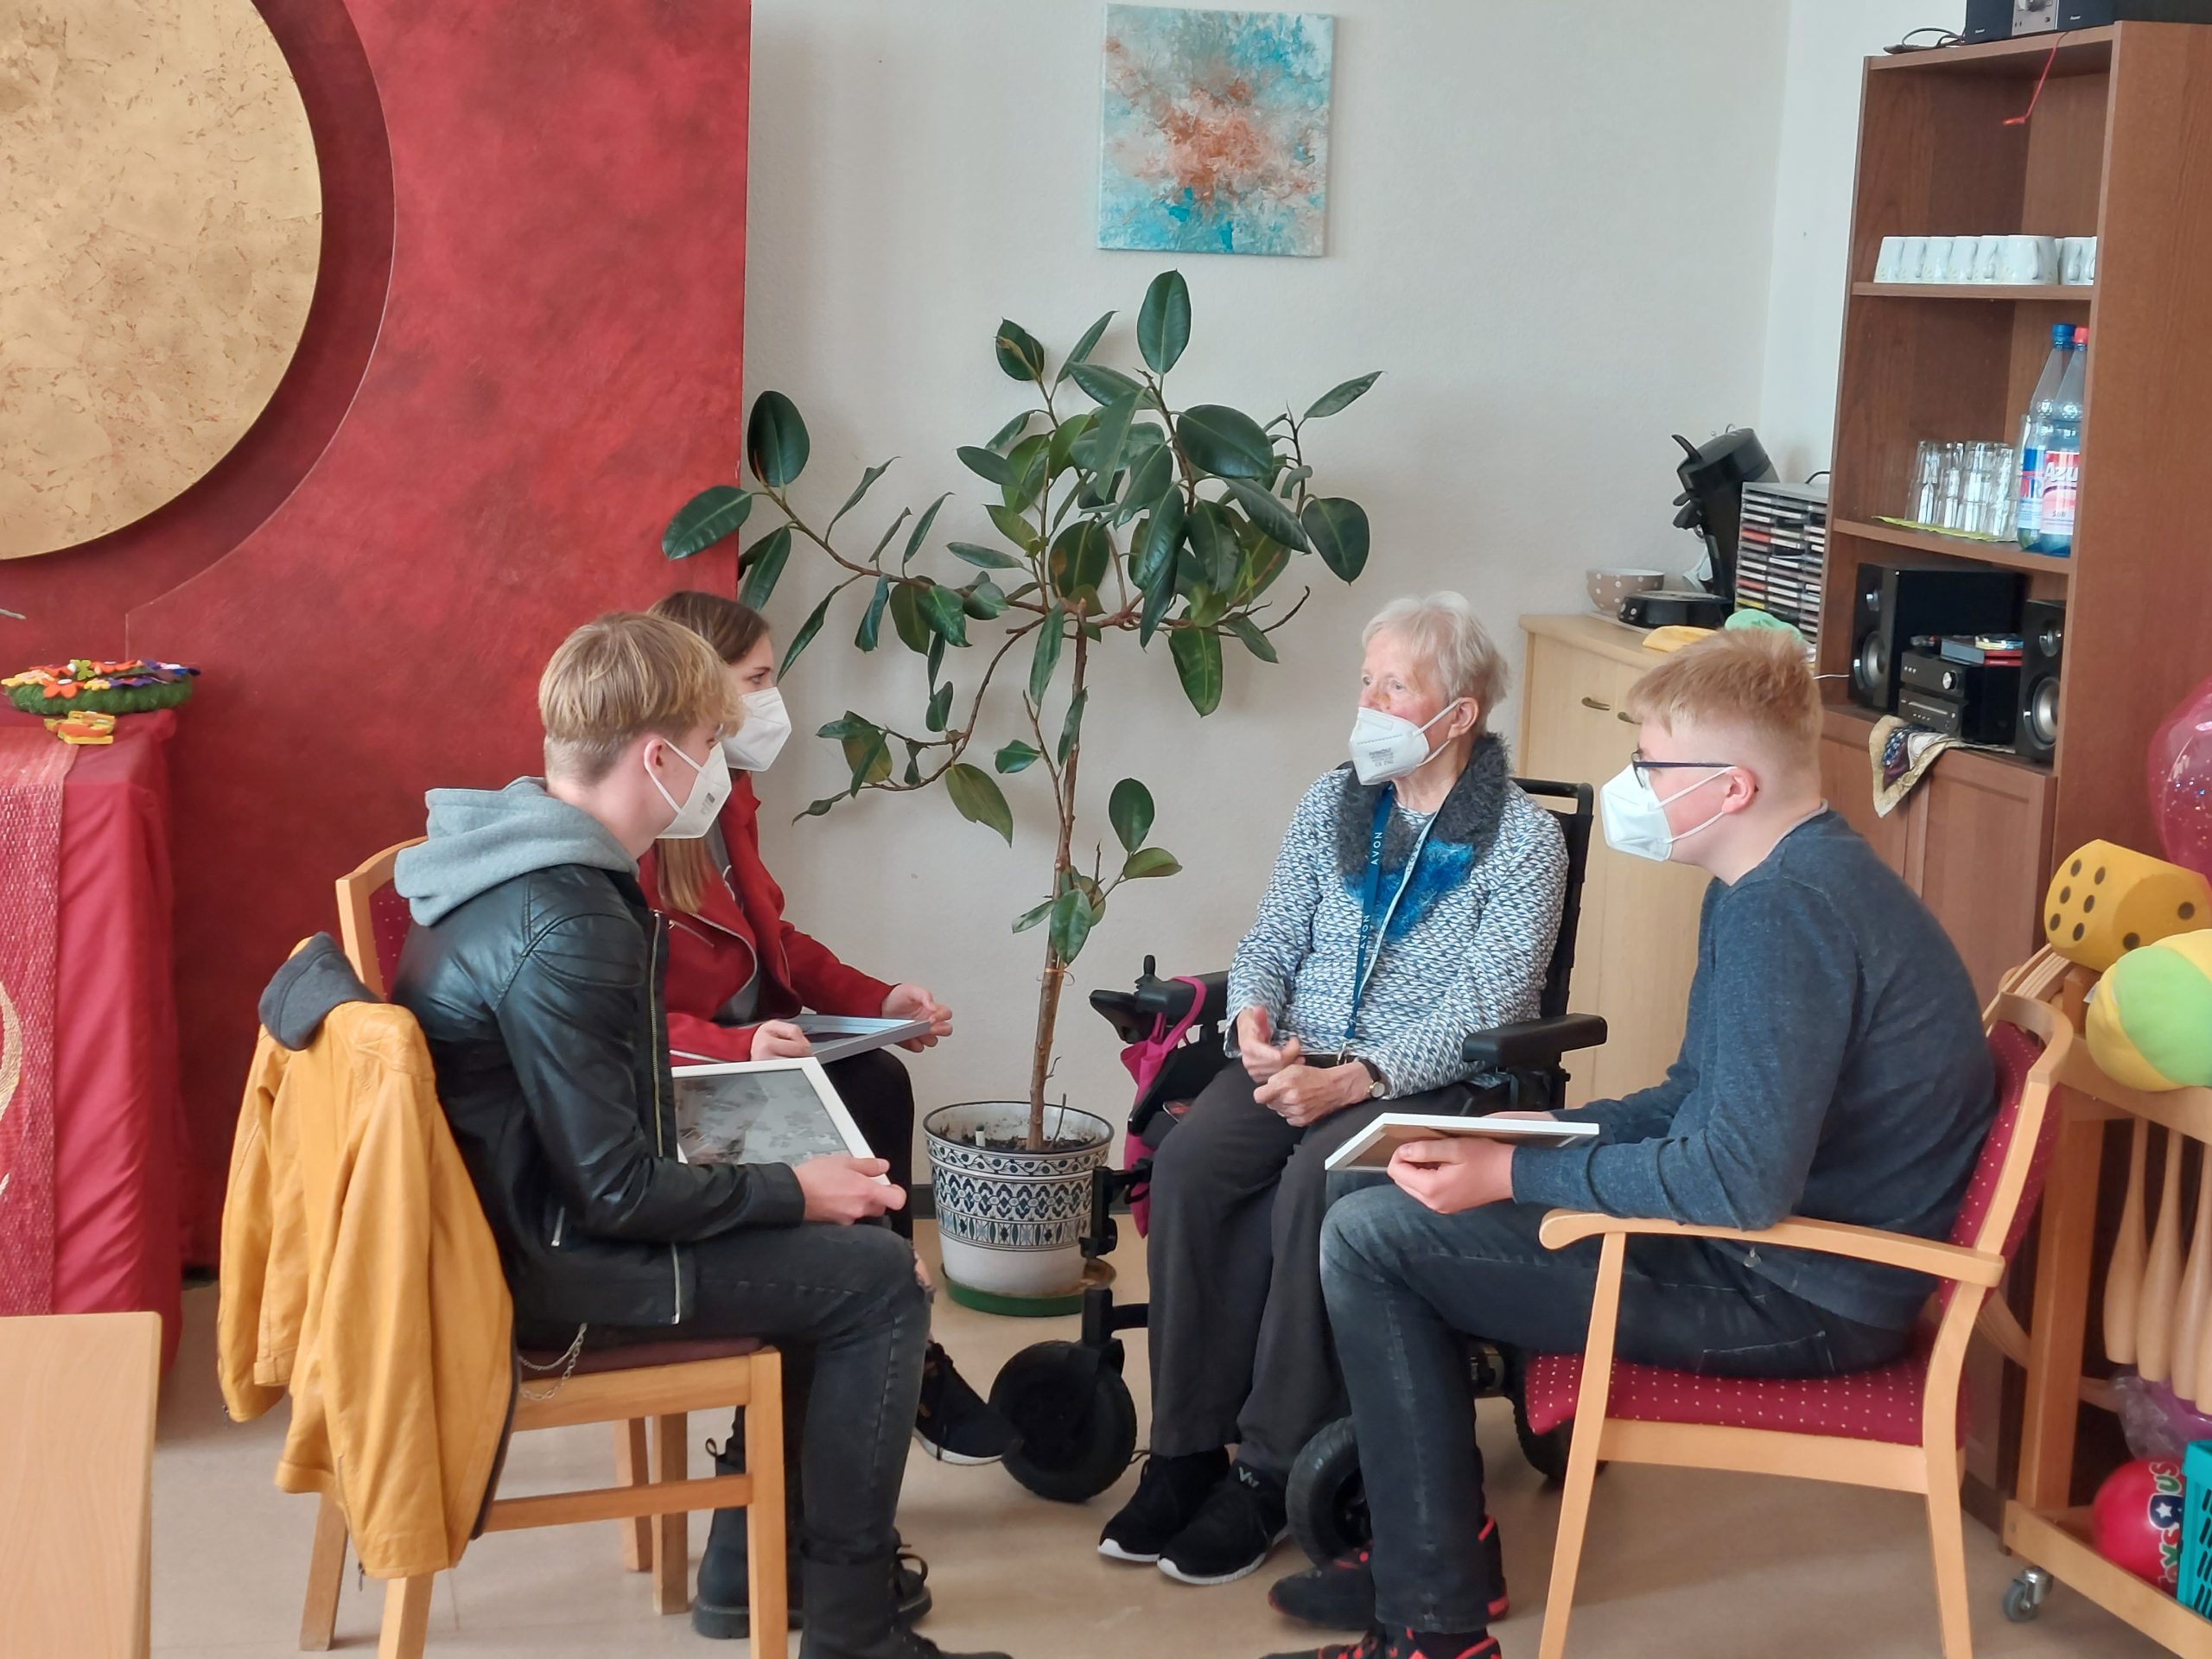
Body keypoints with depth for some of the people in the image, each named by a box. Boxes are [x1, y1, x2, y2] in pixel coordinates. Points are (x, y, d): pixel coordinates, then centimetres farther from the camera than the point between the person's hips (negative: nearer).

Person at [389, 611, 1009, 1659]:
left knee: (827, 1247, 18)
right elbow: (615, 1193, -24)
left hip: (530, 1207, 10)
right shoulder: (560, 935, -28)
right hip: (551, 1268, -10)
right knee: (876, 1278, -6)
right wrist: (793, 1192, -13)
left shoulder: (525, 860, 3)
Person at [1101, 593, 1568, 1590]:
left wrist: (1353, 1080, -25)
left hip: (1430, 1082, -5)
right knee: (1189, 1162, -25)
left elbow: (1486, 1007, -14)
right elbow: (1271, 940, 12)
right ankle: (1186, 1449, -17)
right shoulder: (1331, 806, 11)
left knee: (1312, 1186, -34)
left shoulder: (1522, 839, -6)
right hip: (1297, 1059, 5)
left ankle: (1271, 1472, -21)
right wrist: (1254, 1017, -12)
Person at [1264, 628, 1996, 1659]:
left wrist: (1510, 1175, -21)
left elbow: (1743, 1180, -31)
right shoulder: (1798, 881, 10)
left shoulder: (1782, 913, -24)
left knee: (1369, 1237, -11)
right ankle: (1424, 1556, 23)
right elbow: (1697, 1101, 17)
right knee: (1402, 1208, 19)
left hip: (1795, 1301, -11)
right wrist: (1520, 1140, 5)